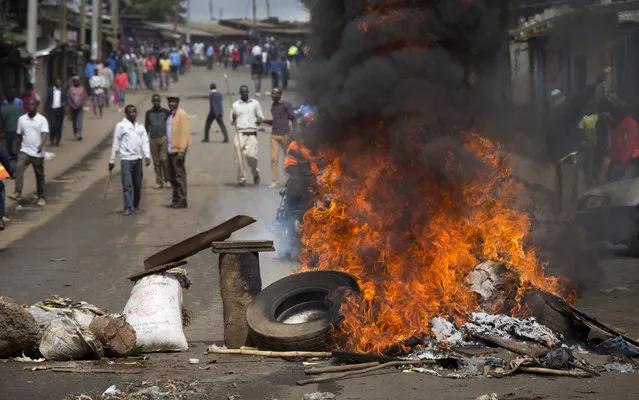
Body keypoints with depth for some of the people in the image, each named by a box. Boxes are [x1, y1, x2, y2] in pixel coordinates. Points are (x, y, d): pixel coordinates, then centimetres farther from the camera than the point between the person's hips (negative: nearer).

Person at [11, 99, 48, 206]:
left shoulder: (42, 120, -6)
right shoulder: (21, 119, 5)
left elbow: (44, 134, -18)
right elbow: (19, 136, 13)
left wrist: (41, 145, -36)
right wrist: (19, 148, 14)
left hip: (38, 153, -2)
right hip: (24, 151, 2)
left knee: (39, 176, 8)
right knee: (19, 168, -22)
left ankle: (41, 197, 21)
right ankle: (17, 193, -28)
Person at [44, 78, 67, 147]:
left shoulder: (63, 91, 10)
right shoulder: (50, 90, 6)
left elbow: (65, 100, 9)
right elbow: (47, 101, 7)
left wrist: (64, 104, -14)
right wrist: (46, 110, 2)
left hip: (60, 110, 2)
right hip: (52, 110, -2)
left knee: (59, 126, 3)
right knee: (52, 125, -12)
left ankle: (57, 141, 11)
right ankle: (51, 140, 1)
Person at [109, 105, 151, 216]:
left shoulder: (140, 127, 12)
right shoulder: (121, 126, 0)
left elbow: (145, 141, 7)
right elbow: (116, 144, 0)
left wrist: (147, 155, -7)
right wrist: (112, 160, 0)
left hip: (138, 158, 4)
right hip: (126, 159, -4)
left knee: (138, 184, 10)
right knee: (127, 184, -10)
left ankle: (136, 205, 24)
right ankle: (128, 208, -10)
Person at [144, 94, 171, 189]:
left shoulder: (165, 112, 5)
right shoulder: (149, 113, 10)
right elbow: (146, 126, 14)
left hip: (164, 138, -2)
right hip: (153, 139, 2)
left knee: (164, 159, -12)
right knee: (156, 162, 3)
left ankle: (167, 180, 0)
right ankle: (159, 182, 8)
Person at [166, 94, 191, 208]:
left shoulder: (181, 114, -10)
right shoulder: (170, 114, 16)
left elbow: (185, 133, -15)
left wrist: (181, 150, -20)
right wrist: (168, 148, 12)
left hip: (178, 149, -9)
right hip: (171, 149, 9)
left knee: (179, 175, -6)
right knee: (172, 175, 12)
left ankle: (182, 201, -3)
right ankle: (176, 199, 19)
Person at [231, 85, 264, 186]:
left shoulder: (255, 104, 12)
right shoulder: (235, 105, 12)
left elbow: (261, 116, 15)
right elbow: (232, 122, 14)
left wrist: (259, 120, -8)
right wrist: (233, 119, -10)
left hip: (252, 134, -1)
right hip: (240, 134, 1)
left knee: (251, 155, -16)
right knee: (240, 157, -7)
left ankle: (255, 173, 9)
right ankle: (242, 178, 2)